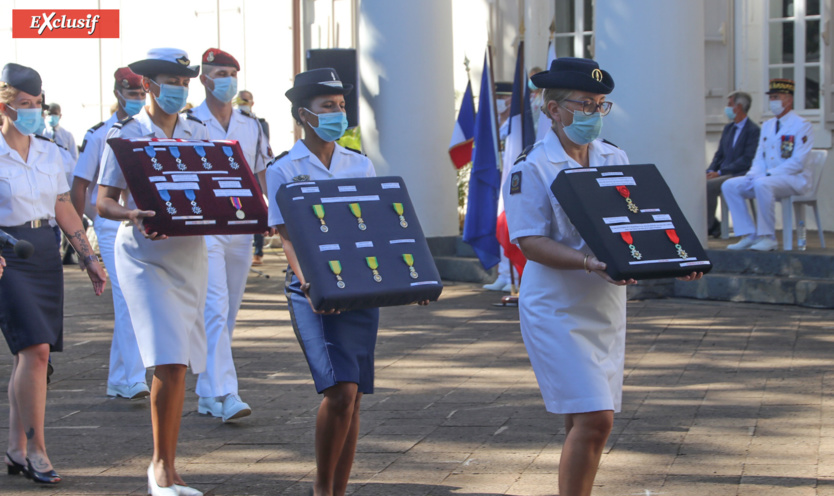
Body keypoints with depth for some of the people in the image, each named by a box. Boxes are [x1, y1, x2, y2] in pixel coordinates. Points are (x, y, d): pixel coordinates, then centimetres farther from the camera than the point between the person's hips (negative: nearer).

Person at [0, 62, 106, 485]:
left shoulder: (49, 152, 12)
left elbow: (64, 211, 17)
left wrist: (89, 258, 14)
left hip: (46, 252, 6)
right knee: (36, 348, -16)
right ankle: (35, 449, -9)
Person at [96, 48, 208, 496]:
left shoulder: (197, 132, 10)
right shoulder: (125, 135, -2)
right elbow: (103, 202, -5)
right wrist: (134, 216, -25)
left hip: (191, 253, 4)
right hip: (144, 255, -4)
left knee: (178, 364, 6)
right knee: (169, 363, -15)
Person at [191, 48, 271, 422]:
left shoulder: (251, 127, 13)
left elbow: (260, 177, 17)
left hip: (242, 229, 6)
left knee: (229, 313, 9)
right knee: (215, 309, -15)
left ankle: (207, 393, 18)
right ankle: (224, 394, -20)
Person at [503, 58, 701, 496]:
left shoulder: (615, 160, 11)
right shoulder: (531, 168, -9)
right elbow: (530, 242, -16)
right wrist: (588, 262, -31)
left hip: (605, 306, 7)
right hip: (557, 308, -6)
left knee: (586, 423, 11)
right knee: (594, 419, -15)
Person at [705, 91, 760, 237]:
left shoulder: (753, 130, -8)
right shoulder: (728, 128, 19)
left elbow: (747, 160, -16)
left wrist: (720, 172, -19)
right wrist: (710, 171, -2)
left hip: (739, 175, -8)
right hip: (723, 174, 8)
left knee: (709, 186, -31)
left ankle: (709, 226, -18)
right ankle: (713, 225, -8)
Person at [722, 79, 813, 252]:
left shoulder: (802, 126, -8)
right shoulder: (767, 126, 17)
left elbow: (797, 163, -16)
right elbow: (759, 158, 17)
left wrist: (767, 175, -22)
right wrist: (753, 174, -6)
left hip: (794, 179, -8)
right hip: (765, 177, 8)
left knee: (762, 185, -37)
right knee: (730, 185, -10)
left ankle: (767, 237, -26)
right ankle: (748, 236, -12)